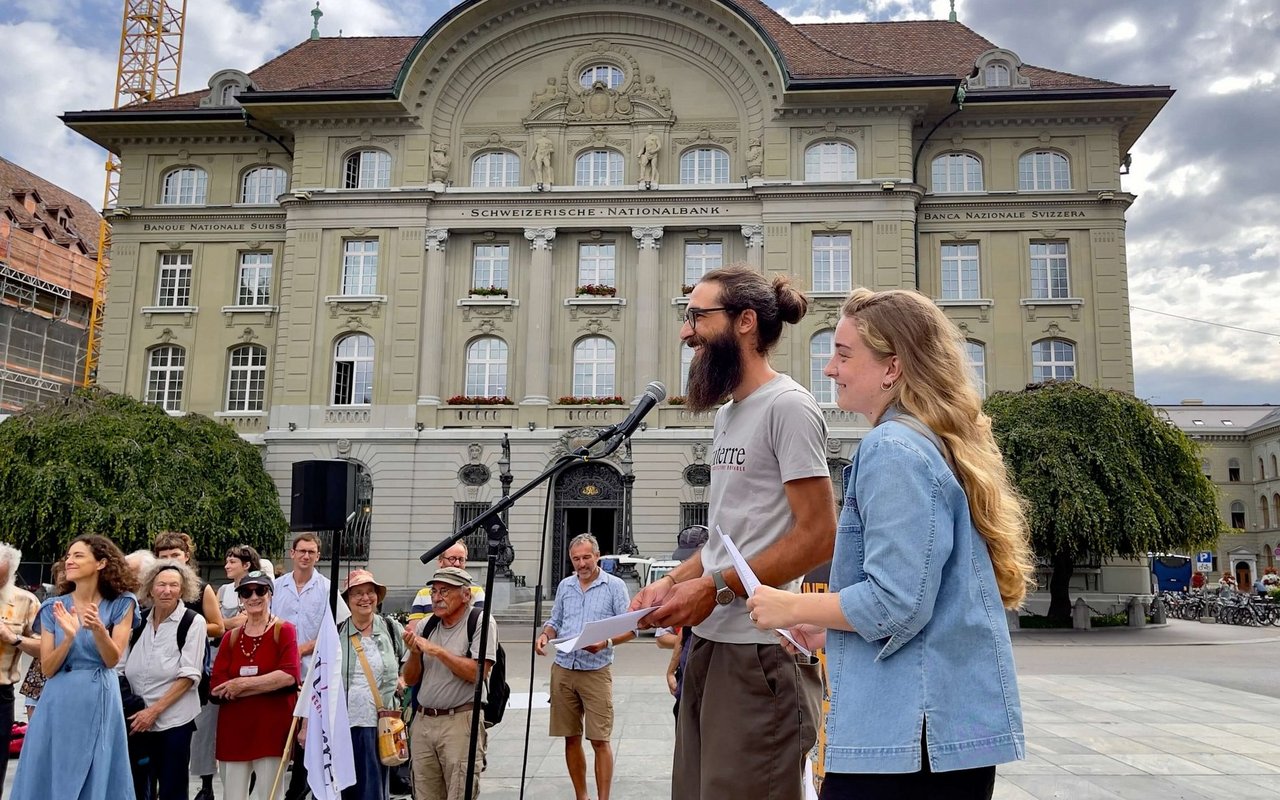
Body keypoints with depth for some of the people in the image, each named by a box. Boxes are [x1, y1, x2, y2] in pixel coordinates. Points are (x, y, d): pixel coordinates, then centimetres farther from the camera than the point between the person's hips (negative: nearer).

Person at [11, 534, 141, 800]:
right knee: (52, 776, 7)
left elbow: (112, 660, -8)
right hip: (59, 703, 2)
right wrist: (69, 637, -19)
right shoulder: (54, 607, 3)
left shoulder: (121, 604, -1)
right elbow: (48, 669, -1)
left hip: (100, 701, -2)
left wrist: (98, 629, -26)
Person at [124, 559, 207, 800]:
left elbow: (189, 675, -10)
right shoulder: (141, 621, 7)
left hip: (174, 720, -4)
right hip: (139, 720, 4)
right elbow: (128, 670, 14)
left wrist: (154, 710, -15)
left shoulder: (193, 622, -6)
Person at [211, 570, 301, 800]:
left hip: (272, 730, -4)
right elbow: (217, 687, -1)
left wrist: (242, 683, -12)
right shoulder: (230, 637, 10)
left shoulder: (284, 631, -1)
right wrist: (269, 683, -11)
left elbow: (289, 675, -15)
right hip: (233, 731, 4)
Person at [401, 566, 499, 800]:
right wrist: (414, 652, -7)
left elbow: (478, 673, -17)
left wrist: (437, 651, -17)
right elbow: (410, 679, 13)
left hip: (460, 721, -5)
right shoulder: (424, 626, 10)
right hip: (422, 721, 6)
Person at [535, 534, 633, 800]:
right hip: (563, 669, 4)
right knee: (571, 738, 9)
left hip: (596, 672, -4)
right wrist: (545, 635, -2)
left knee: (600, 740, -5)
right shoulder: (565, 586, 12)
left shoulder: (615, 586, -2)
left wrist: (606, 642, -22)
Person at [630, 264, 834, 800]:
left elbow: (818, 537, -16)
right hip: (709, 640, 9)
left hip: (760, 650, -9)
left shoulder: (787, 405, -11)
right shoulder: (727, 416, 17)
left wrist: (714, 587, -18)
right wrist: (673, 580, 7)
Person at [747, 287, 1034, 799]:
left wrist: (791, 608, -9)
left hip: (909, 733, -10)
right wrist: (832, 631, 20)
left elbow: (894, 602, -22)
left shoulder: (894, 450, -17)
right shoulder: (941, 446, 13)